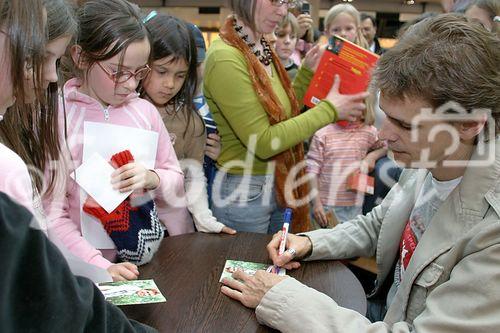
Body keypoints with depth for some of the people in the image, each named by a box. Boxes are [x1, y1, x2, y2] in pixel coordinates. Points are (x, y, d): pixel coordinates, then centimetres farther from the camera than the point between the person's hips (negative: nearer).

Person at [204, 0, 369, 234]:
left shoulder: (262, 50, 3)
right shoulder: (225, 58, -21)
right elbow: (262, 143, -23)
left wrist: (307, 72, 2)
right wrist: (328, 110, -18)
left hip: (278, 186, 7)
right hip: (244, 194, -7)